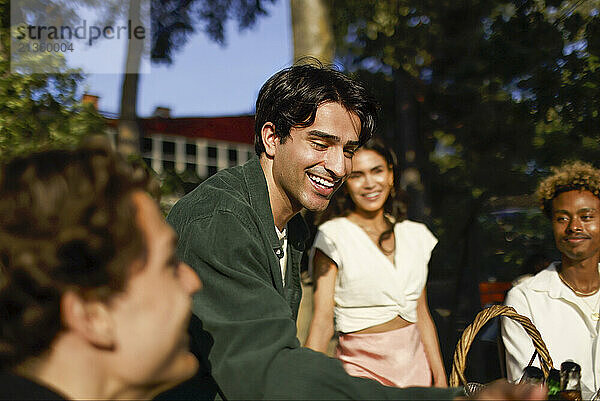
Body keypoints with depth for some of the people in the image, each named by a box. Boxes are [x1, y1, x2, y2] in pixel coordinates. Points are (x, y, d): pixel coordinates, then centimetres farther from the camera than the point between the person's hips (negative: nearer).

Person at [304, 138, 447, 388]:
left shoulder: (416, 234, 6)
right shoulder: (332, 236, -9)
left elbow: (422, 314, 10)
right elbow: (322, 320, -13)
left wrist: (440, 379, 7)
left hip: (416, 365, 4)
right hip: (363, 368, -4)